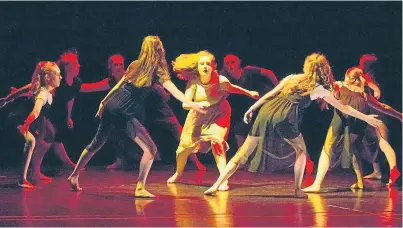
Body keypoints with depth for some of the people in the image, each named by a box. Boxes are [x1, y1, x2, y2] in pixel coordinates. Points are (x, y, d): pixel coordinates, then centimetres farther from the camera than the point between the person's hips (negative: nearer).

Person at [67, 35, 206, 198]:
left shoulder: (135, 65, 13)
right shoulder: (157, 70, -3)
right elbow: (173, 90, -15)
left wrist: (104, 102, 24)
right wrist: (191, 104, -22)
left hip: (111, 107, 7)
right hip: (127, 115, -7)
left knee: (97, 144, 21)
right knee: (150, 149, -4)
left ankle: (74, 176, 30)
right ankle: (140, 188, -10)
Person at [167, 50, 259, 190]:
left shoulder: (220, 81, -26)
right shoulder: (193, 82, -24)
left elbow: (232, 88, -4)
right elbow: (185, 104, -31)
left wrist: (249, 93, 8)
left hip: (218, 115, -2)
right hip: (199, 116, 2)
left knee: (216, 143, -24)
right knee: (184, 146, 7)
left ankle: (223, 180, -20)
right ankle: (178, 173, 36)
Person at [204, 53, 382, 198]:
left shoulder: (292, 78, 24)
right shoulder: (319, 89, 15)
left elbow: (270, 95, 17)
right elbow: (343, 108, 21)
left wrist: (251, 110, 20)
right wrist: (366, 118, 30)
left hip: (265, 112, 4)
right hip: (284, 119, -3)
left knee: (243, 153, 3)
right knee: (301, 150, 22)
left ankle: (216, 185, -8)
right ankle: (297, 189, 14)